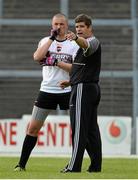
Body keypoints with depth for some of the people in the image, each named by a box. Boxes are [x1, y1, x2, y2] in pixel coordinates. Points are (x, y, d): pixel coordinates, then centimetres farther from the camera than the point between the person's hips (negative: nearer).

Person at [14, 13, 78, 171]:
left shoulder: (73, 44, 2)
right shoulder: (46, 41, 7)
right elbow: (37, 57, -13)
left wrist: (58, 63, -18)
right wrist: (52, 38, -14)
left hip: (67, 91, -1)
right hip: (47, 91, 1)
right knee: (33, 128, 2)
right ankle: (22, 164, 9)